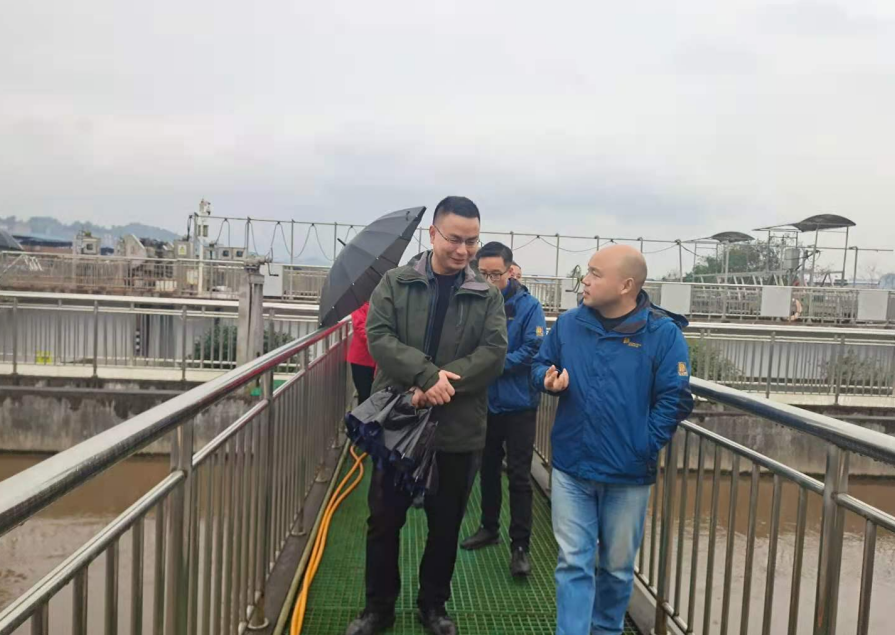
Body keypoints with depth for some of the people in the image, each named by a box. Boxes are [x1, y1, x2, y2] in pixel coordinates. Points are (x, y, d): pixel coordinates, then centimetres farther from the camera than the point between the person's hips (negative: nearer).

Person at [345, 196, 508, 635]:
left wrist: (442, 384, -22)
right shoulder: (395, 283, 0)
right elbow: (378, 336, -12)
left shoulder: (488, 296, 1)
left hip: (458, 430, 1)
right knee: (384, 521, 12)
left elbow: (494, 352, -10)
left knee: (445, 526, 15)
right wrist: (427, 374, -25)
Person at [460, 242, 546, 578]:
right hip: (485, 402, 4)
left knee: (519, 476, 2)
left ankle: (520, 546, 11)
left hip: (518, 403, -4)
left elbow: (533, 349, -17)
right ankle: (489, 527, 36)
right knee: (488, 468, 18)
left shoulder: (528, 305, -10)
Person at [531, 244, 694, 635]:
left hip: (628, 474, -1)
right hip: (570, 468, 2)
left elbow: (674, 399, -10)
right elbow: (539, 364, 11)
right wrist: (547, 379, -12)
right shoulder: (568, 323, 0)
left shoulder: (662, 333, -11)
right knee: (573, 563, 6)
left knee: (617, 566, 18)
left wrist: (645, 450, -13)